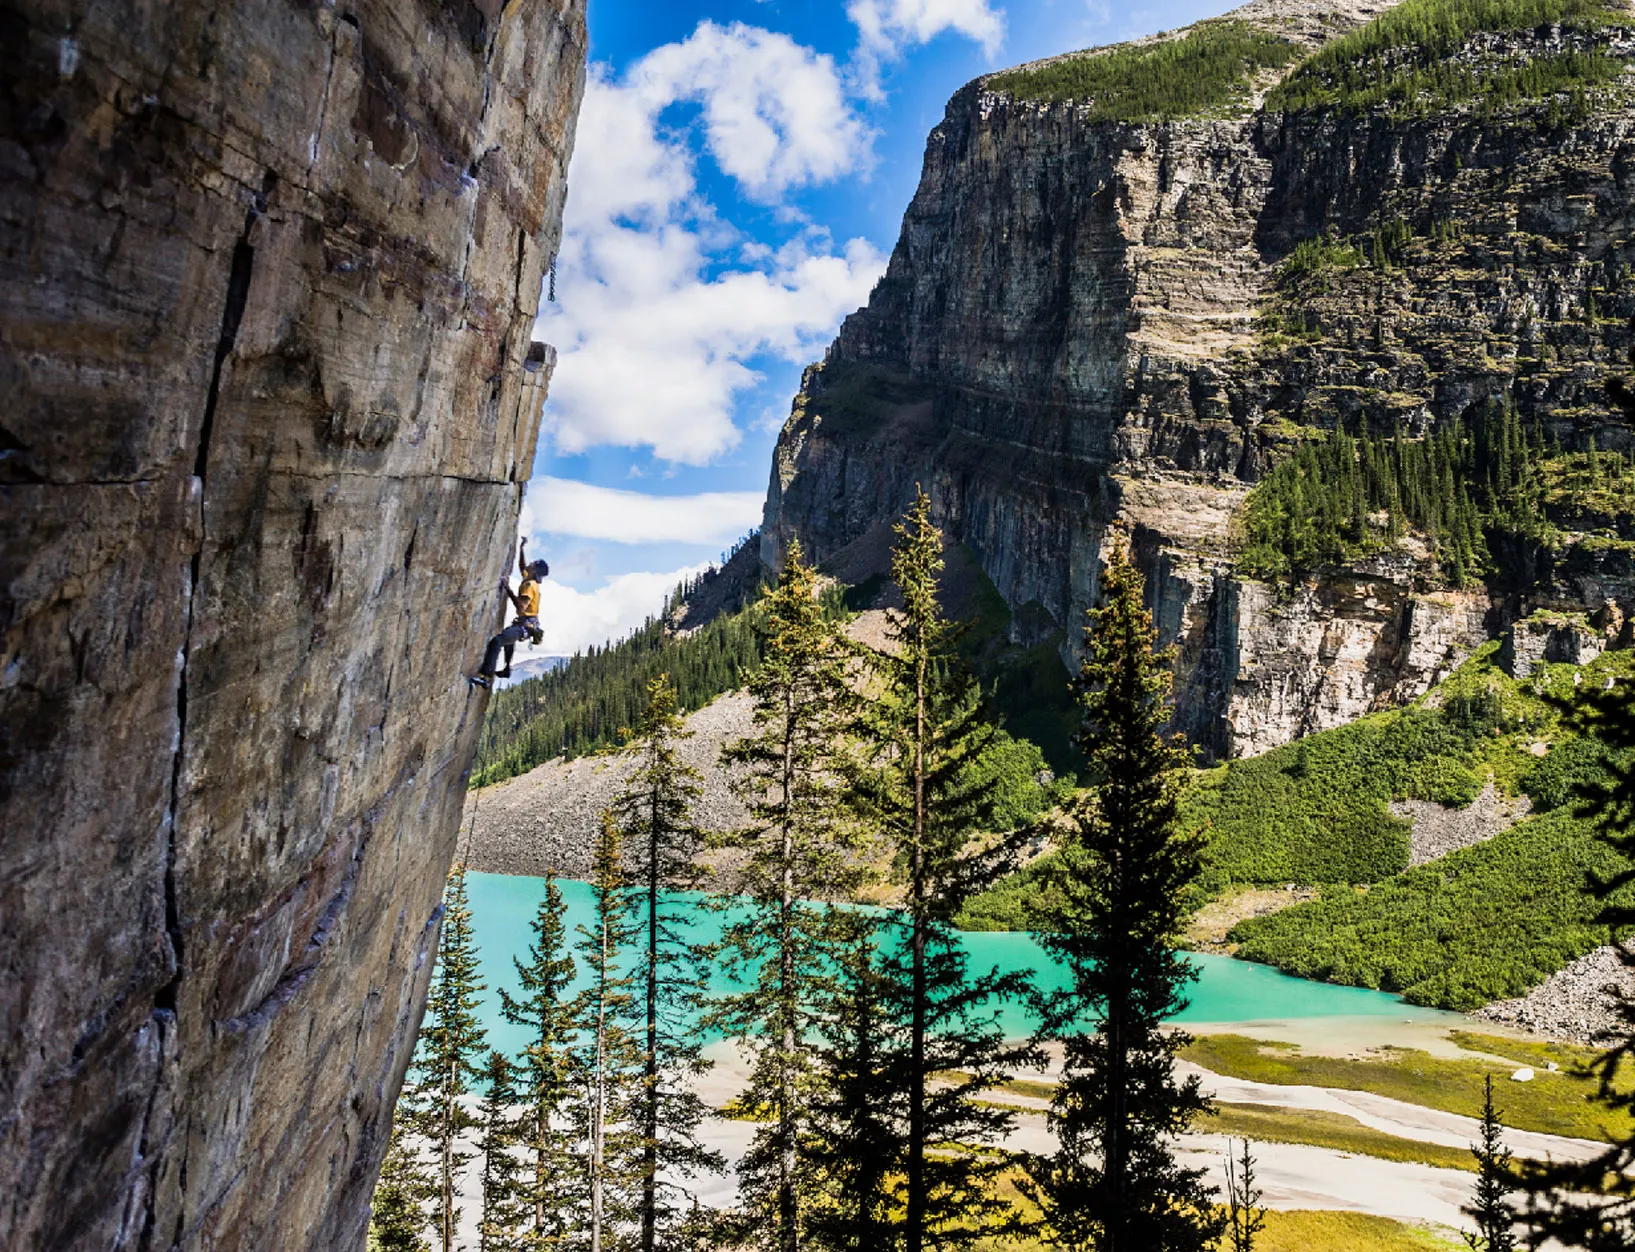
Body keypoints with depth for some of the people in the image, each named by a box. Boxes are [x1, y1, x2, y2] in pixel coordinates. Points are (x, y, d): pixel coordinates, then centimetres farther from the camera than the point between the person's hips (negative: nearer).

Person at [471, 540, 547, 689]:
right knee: (508, 639, 41)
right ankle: (507, 669, 56)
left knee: (496, 641, -29)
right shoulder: (530, 580, 12)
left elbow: (521, 606, -28)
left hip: (526, 625, -11)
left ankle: (486, 676, -39)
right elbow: (522, 567, 34)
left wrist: (508, 589, -23)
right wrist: (522, 549, 27)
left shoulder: (529, 585, -16)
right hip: (527, 624, 11)